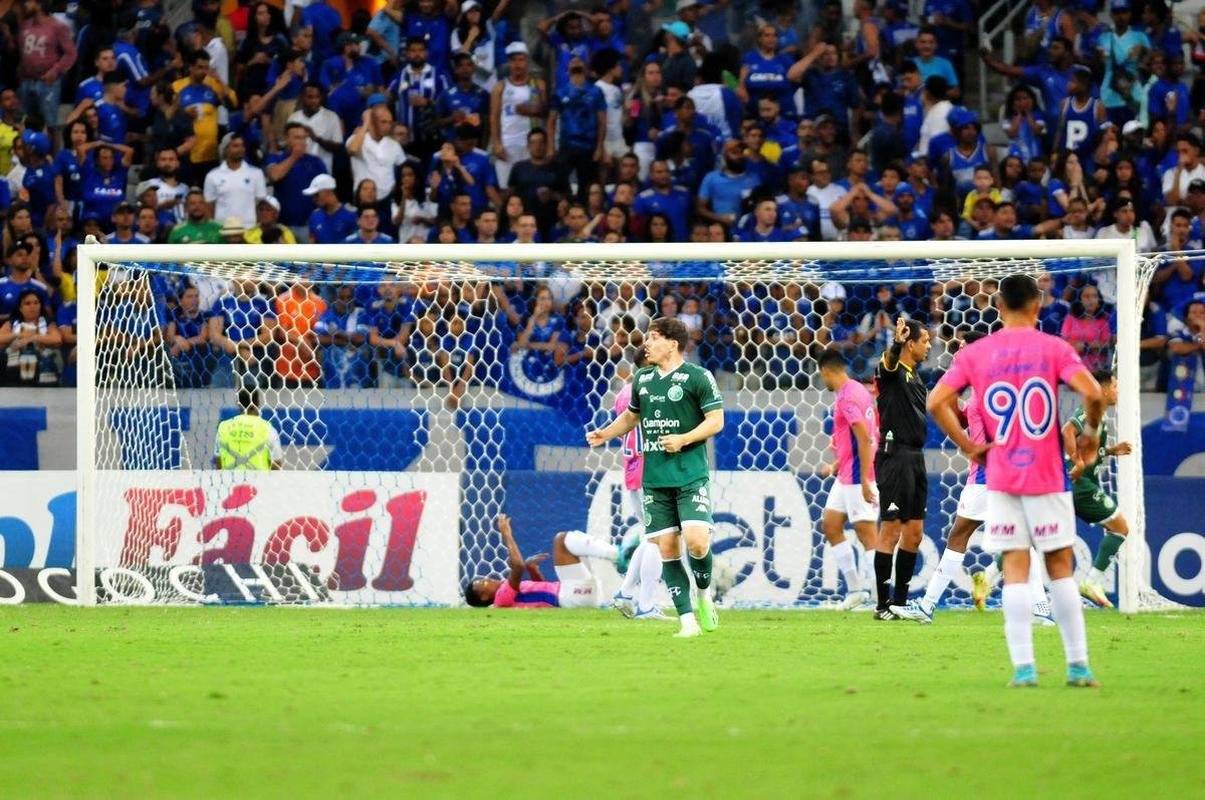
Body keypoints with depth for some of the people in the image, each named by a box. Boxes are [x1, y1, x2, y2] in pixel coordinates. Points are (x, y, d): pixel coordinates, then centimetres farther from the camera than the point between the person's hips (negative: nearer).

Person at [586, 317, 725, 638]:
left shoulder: (698, 377, -5)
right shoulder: (642, 379, 12)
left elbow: (716, 420, -6)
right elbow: (632, 415, 27)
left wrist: (683, 439, -17)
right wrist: (606, 434, 11)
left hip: (691, 476, -5)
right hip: (654, 479, 5)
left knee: (697, 542, -18)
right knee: (668, 548, -1)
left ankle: (704, 594, 12)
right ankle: (688, 621, 3)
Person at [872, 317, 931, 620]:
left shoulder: (916, 376, 18)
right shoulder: (891, 370, -8)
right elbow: (889, 358, -34)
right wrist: (897, 342, -54)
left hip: (916, 458, 9)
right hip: (895, 455, -9)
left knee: (914, 533, 10)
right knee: (891, 531, -8)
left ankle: (900, 601, 16)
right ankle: (882, 604, -5)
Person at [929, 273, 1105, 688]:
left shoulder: (973, 354, 2)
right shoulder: (1054, 348, -3)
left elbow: (936, 402, -6)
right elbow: (1093, 393, -15)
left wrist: (967, 445, 2)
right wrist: (1090, 433, 2)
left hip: (1000, 478, 1)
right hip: (1047, 475, -1)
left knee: (1015, 570, 2)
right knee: (1060, 566, 7)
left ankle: (1023, 667, -6)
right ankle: (1078, 665, 6)